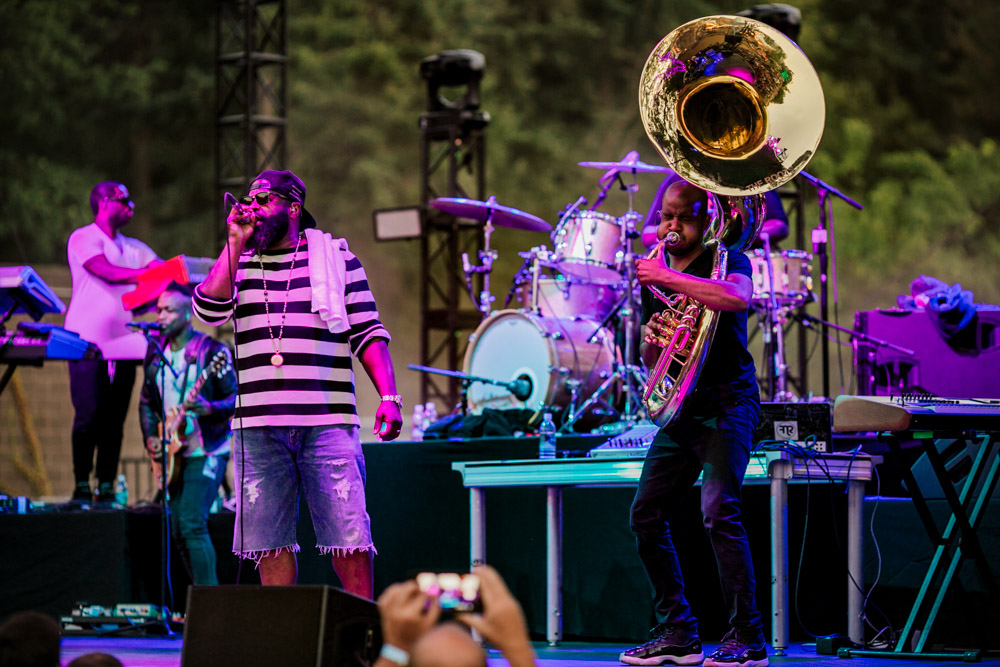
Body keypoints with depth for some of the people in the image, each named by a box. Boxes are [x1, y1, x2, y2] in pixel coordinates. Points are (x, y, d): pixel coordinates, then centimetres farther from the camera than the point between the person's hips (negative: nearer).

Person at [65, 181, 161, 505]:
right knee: (88, 415, -10)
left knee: (114, 421, 1)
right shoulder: (83, 238, 0)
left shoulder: (134, 248, 20)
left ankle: (106, 489, 3)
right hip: (88, 343, -5)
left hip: (123, 343, 5)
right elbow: (108, 273, -15)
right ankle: (81, 487, -3)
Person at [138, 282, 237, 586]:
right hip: (173, 452, 7)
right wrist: (150, 438, 4)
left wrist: (209, 409, -29)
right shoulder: (155, 352, 9)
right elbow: (146, 401, 18)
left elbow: (235, 399, -9)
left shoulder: (212, 351, -9)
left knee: (192, 524, -18)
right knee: (179, 529, 7)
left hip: (206, 450, -7)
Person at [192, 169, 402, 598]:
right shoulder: (238, 264, 16)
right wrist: (236, 242, -3)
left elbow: (368, 334, 6)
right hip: (259, 426, 2)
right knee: (270, 544, 2)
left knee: (349, 537, -7)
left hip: (328, 422, -2)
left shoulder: (337, 259, 10)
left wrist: (388, 397, -7)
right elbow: (208, 311, -3)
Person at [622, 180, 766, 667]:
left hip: (727, 402, -7)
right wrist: (651, 338, -4)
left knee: (718, 511, -20)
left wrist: (666, 278, -25)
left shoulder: (727, 261, -3)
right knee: (646, 517, 3)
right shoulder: (654, 272, 16)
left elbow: (737, 298, -29)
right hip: (680, 408, 7)